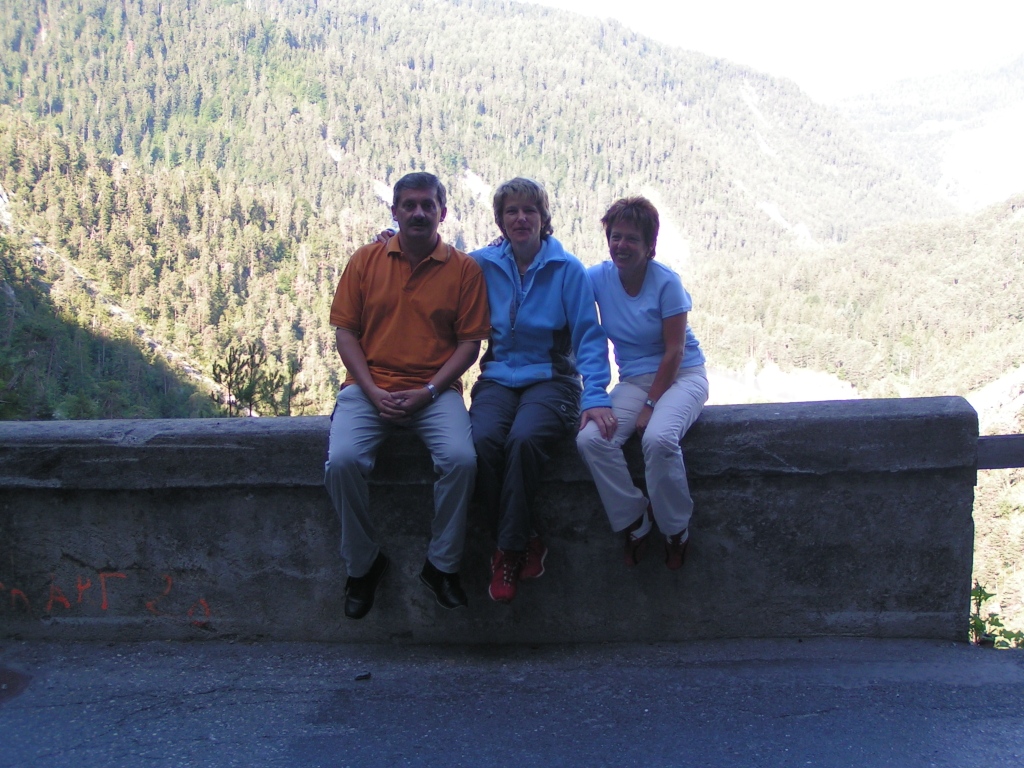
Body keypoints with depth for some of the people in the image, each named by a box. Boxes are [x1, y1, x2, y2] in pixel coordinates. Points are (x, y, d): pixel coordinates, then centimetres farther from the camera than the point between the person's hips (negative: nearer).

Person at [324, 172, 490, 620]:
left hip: (435, 391, -1)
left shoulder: (464, 269, 5)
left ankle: (442, 565, -5)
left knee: (461, 459, -28)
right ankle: (362, 564, -1)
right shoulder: (366, 260, 9)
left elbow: (470, 341, 1)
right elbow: (345, 331, 6)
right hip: (370, 386, 1)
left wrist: (429, 391, -11)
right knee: (342, 461, -25)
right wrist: (373, 392, -8)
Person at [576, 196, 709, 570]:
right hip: (633, 380, 4)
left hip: (682, 375, -3)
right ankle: (633, 521, -4)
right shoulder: (598, 278, -1)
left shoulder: (666, 282, -11)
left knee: (658, 438, -33)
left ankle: (676, 528, -8)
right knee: (591, 438, -24)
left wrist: (650, 405, -15)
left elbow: (674, 351, -12)